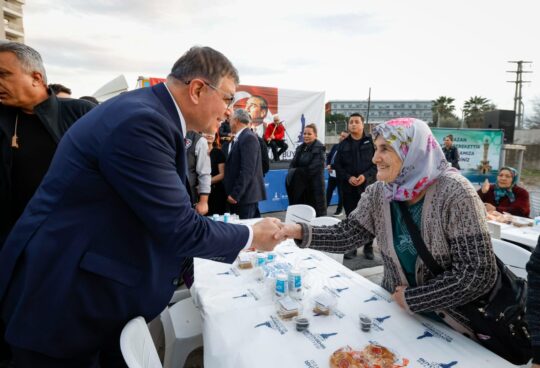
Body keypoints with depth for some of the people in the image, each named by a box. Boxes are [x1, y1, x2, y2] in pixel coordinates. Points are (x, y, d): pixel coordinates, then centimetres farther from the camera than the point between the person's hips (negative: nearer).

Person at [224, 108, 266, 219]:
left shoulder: (248, 138, -14)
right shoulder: (240, 137, 15)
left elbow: (247, 170, -21)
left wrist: (235, 194, -20)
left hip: (246, 194, -9)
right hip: (243, 193, 9)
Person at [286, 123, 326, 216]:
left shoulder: (319, 149, -7)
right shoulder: (300, 148, 13)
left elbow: (313, 169, -16)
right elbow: (293, 165, 9)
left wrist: (297, 171, -10)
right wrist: (292, 172, -13)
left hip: (314, 186, -6)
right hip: (301, 186, 6)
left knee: (315, 213, -2)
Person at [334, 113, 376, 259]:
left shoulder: (371, 141, 2)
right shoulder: (343, 144, 8)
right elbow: (337, 165, 5)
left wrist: (366, 176, -15)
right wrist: (348, 177, -10)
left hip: (367, 186, -2)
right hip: (348, 187, 2)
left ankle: (368, 247, 17)